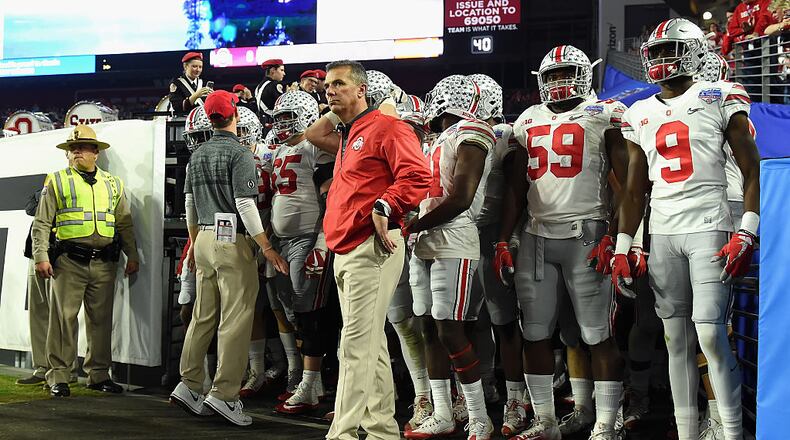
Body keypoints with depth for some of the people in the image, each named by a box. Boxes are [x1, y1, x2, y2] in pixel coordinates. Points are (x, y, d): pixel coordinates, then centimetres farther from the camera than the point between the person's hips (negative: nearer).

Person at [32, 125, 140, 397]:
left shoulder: (113, 184, 17)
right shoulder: (57, 182, 7)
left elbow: (125, 224, 19)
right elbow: (42, 224, 3)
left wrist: (132, 256, 11)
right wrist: (41, 257, -7)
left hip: (104, 263, 3)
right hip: (69, 262, -3)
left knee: (101, 319, 7)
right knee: (64, 317, -4)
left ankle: (98, 375, 15)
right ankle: (58, 377, 1)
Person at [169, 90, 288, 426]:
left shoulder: (197, 156, 12)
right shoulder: (239, 154, -10)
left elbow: (190, 206, 16)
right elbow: (245, 205, -15)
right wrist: (267, 248, -13)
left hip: (204, 239, 8)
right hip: (232, 241, -7)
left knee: (203, 316, 13)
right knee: (235, 319, -5)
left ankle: (189, 385, 15)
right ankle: (224, 394, -7)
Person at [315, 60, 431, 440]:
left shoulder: (386, 129, -6)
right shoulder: (346, 138, 23)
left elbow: (417, 177, -18)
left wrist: (383, 207, -24)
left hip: (371, 248, -10)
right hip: (344, 250, 10)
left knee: (357, 341, -12)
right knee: (371, 343, 13)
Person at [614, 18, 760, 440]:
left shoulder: (719, 98, 1)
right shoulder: (639, 114, 15)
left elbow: (752, 170, -1)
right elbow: (634, 189, 18)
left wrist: (746, 234, -11)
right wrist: (622, 249, 11)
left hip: (708, 227, -5)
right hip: (661, 234, 5)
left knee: (710, 333, -13)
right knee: (677, 338, 5)